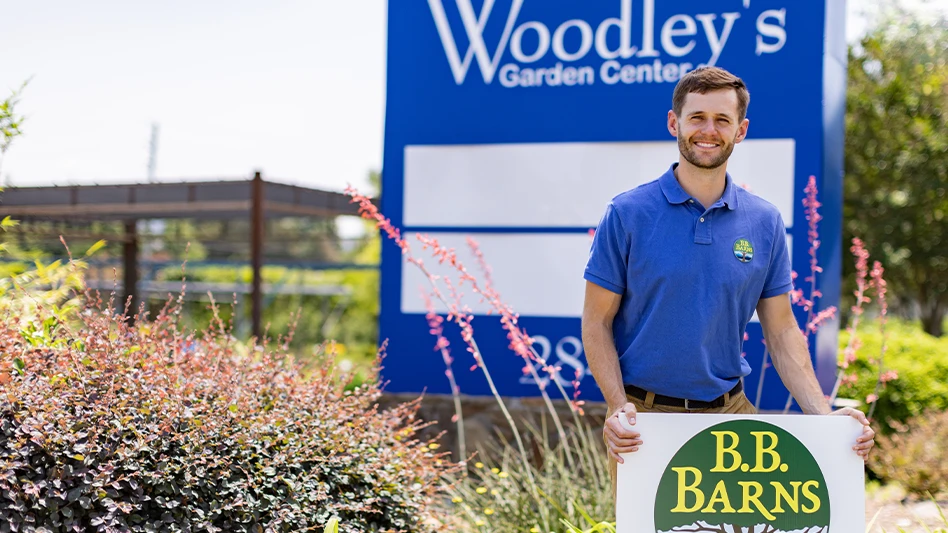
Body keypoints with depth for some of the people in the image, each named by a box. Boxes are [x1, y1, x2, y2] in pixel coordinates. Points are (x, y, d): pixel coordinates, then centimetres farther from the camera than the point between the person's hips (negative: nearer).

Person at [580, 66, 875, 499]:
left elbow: (781, 329, 6)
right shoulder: (628, 215, -6)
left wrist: (824, 415, -5)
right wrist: (618, 407, -17)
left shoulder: (765, 223, 3)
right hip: (645, 416, -2)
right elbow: (597, 322, -4)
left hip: (730, 411, 3)